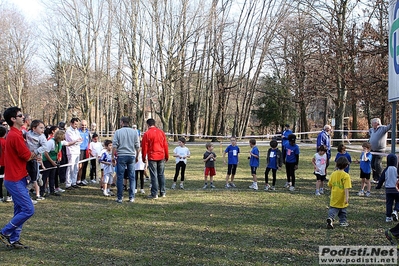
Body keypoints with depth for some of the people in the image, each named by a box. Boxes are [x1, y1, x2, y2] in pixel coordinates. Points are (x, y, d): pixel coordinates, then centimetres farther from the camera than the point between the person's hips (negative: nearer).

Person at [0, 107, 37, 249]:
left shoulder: (14, 134, 14)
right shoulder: (15, 136, -19)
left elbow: (24, 155, 14)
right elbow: (28, 157, -15)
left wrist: (31, 154, -5)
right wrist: (34, 154, 5)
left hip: (17, 179, 10)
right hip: (15, 180, -10)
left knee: (20, 210, 13)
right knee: (28, 209, -8)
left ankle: (14, 240, 18)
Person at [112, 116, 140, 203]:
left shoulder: (118, 132, -2)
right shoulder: (134, 132, 5)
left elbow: (114, 146, -5)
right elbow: (137, 146, 6)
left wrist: (113, 157, 2)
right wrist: (137, 156, 17)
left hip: (121, 156, -2)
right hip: (131, 156, 2)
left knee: (120, 177, 2)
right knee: (132, 177, 6)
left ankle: (119, 197, 4)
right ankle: (131, 197, 7)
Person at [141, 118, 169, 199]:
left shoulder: (147, 134, -6)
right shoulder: (161, 132, 6)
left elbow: (144, 147, -6)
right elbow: (165, 145, 8)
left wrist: (144, 157, 5)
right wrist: (166, 156, 17)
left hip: (152, 157, -4)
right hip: (161, 157, 4)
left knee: (154, 176, -1)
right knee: (161, 174, 13)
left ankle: (154, 194, 0)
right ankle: (163, 192, 18)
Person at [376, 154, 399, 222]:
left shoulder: (386, 170, -2)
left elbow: (381, 179, 3)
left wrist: (378, 186, 16)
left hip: (388, 189, 3)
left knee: (389, 203, 9)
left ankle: (388, 217, 9)